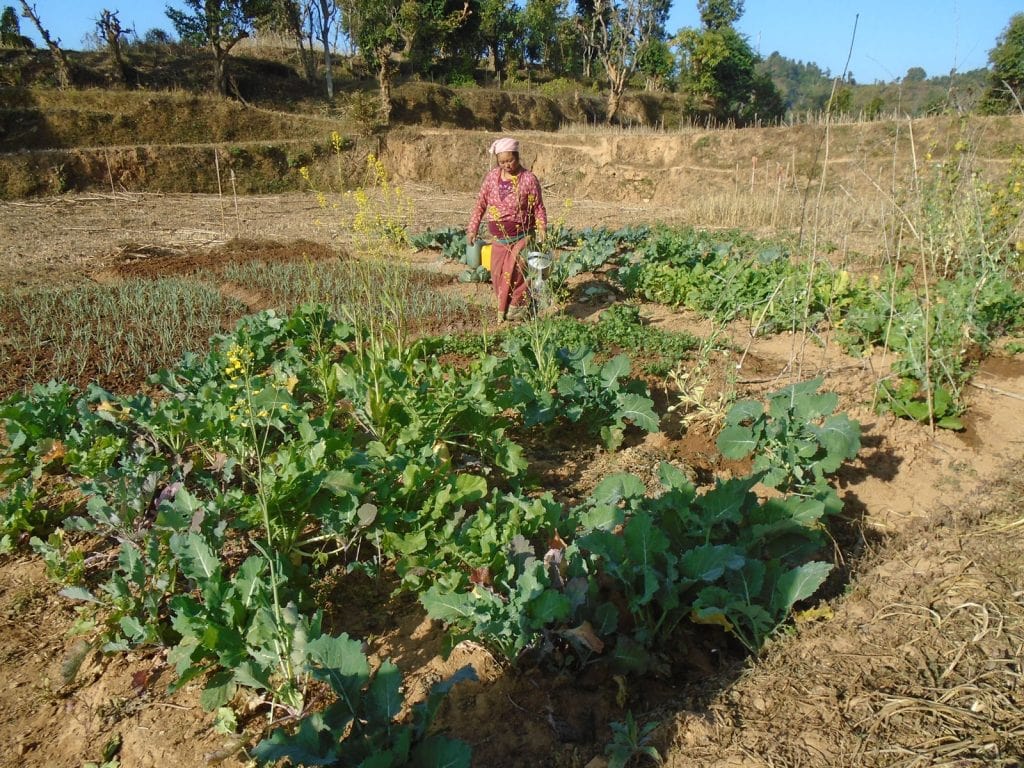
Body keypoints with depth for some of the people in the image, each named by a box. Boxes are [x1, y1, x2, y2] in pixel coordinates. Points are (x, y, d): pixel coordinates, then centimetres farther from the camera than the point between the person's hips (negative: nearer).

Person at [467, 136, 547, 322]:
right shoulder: (492, 176, 2)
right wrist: (472, 229, 5)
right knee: (497, 276, 7)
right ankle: (504, 309, 23)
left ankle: (517, 307, 5)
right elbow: (480, 204, 7)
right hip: (498, 238, 4)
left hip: (521, 237, -4)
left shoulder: (529, 179, -8)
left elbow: (538, 207, -4)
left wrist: (541, 229, -16)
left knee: (513, 274, -13)